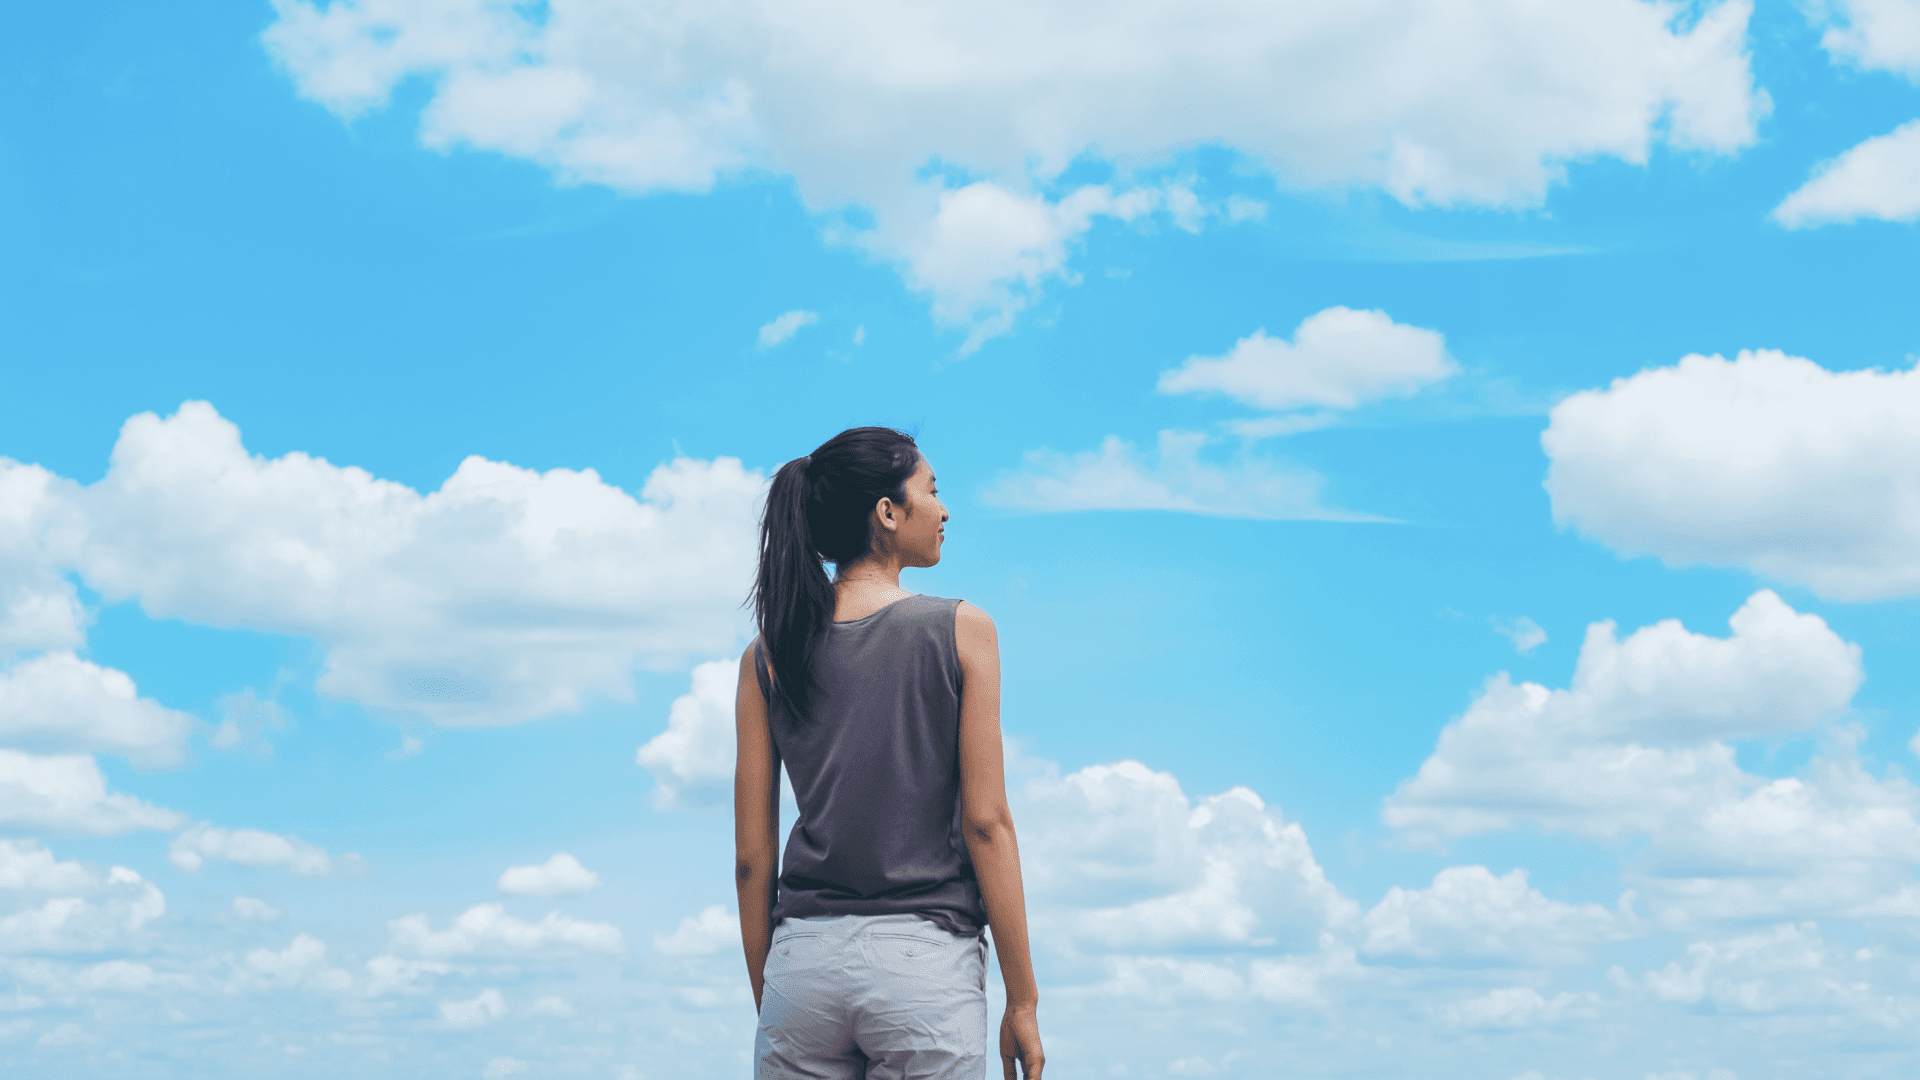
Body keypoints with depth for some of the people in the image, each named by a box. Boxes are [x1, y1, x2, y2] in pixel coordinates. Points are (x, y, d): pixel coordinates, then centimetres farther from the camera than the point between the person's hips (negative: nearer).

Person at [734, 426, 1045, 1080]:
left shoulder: (768, 656, 7)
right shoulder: (960, 631, -2)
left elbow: (752, 855, 6)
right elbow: (986, 822, -5)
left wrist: (767, 1003, 16)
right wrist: (1022, 1001, 0)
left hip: (804, 959, 3)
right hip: (926, 957, -3)